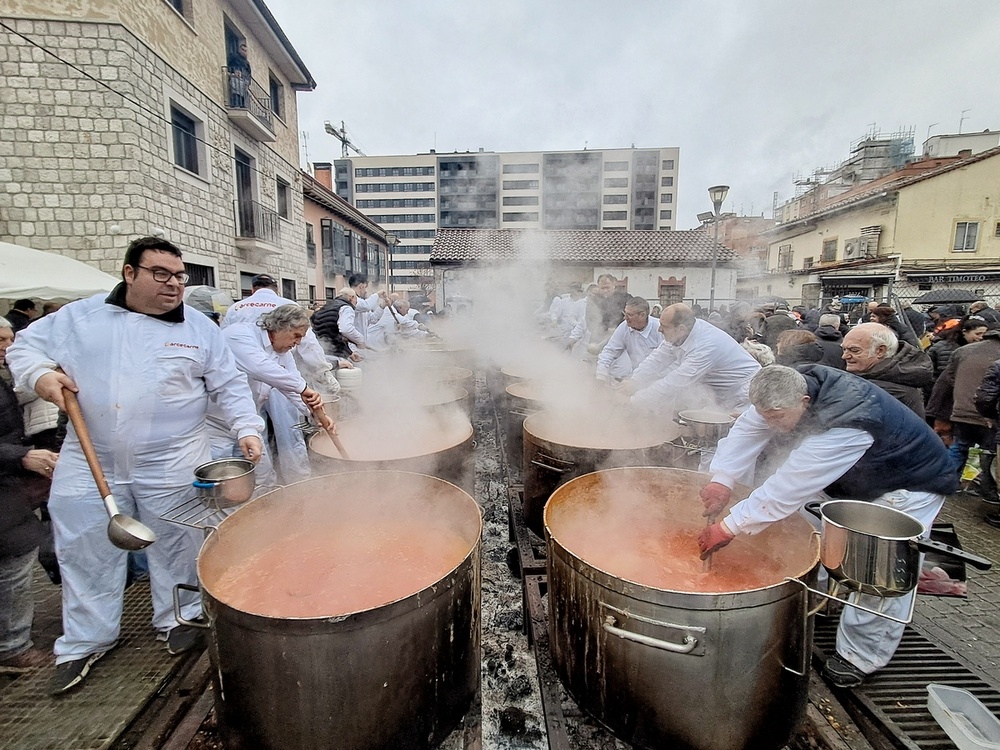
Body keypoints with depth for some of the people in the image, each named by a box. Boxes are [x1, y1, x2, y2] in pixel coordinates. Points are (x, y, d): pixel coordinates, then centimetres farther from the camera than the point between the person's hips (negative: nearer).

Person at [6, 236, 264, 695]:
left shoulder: (200, 329, -1)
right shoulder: (79, 317, 4)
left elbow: (228, 386, 0)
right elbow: (26, 345, 12)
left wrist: (246, 429, -12)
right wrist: (40, 373, -10)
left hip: (171, 465, -1)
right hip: (89, 463, 2)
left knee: (175, 545, 11)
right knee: (85, 550, 12)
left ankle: (178, 617, 33)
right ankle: (84, 641, 33)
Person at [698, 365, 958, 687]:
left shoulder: (844, 425, -43)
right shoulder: (795, 387, -21)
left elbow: (790, 486, -42)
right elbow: (748, 429, -16)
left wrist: (729, 527, -37)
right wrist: (722, 479, -29)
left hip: (910, 484, -8)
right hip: (857, 478, 8)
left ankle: (862, 655, 5)